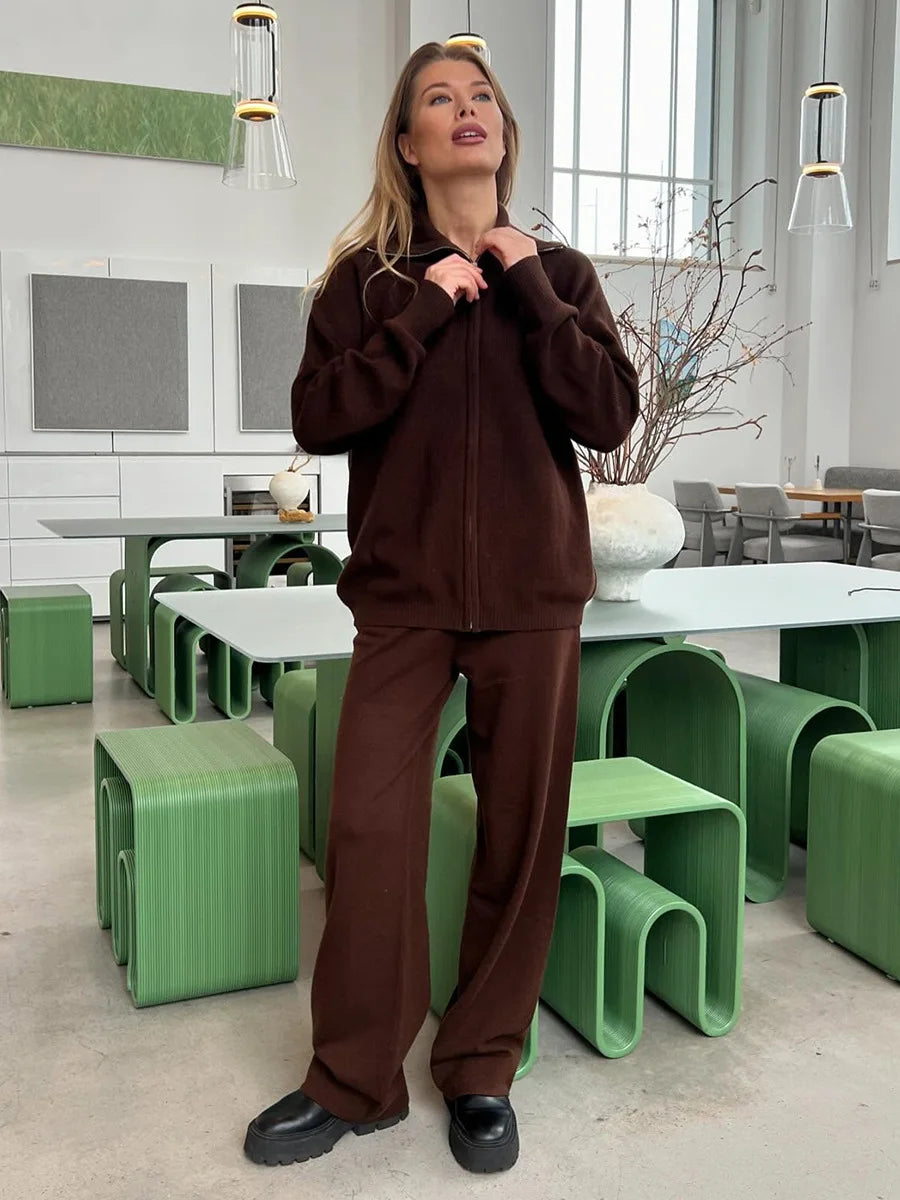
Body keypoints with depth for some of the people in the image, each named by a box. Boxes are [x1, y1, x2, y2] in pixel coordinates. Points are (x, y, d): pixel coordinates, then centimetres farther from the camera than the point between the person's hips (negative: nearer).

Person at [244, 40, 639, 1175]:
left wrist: (527, 289, -8)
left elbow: (609, 416, -3)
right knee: (370, 826, -4)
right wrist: (424, 312, -12)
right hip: (404, 592, -1)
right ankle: (354, 1079, 13)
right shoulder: (366, 275, 6)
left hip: (532, 591, 1)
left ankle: (482, 1069, 21)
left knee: (521, 832, 4)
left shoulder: (559, 272, 9)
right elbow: (317, 418, -6)